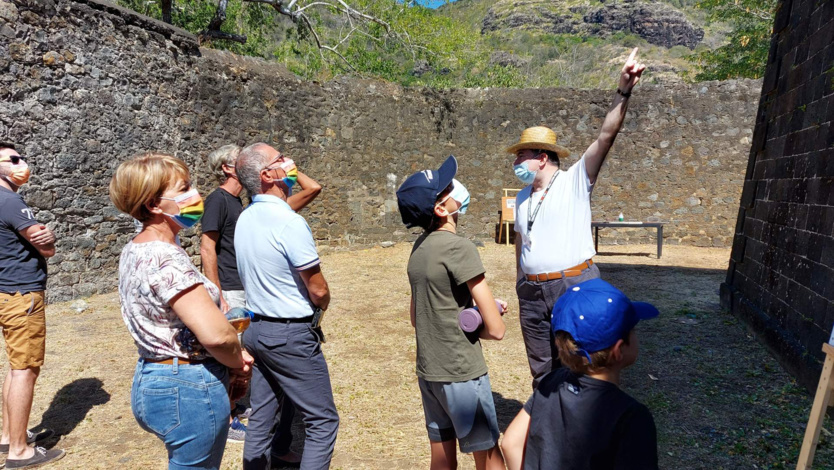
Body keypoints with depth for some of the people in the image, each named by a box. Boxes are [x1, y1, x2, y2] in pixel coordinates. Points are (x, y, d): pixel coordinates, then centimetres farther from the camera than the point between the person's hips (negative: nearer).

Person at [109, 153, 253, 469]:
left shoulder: (134, 251, 7)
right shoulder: (165, 258, -23)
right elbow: (215, 334, -31)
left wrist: (232, 361, 2)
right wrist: (238, 363, -8)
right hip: (190, 391, -9)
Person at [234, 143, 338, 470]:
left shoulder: (244, 219, 5)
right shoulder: (290, 223, -20)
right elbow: (319, 291, -17)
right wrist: (320, 306, 5)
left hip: (255, 329, 9)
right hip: (291, 335, -8)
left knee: (261, 419, 17)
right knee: (322, 421, 3)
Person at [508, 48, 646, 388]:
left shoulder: (575, 181, -4)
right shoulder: (522, 198, 13)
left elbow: (606, 135, -16)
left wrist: (623, 92, -27)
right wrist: (521, 286, 21)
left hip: (575, 286, -5)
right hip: (532, 292, 6)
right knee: (542, 371, 16)